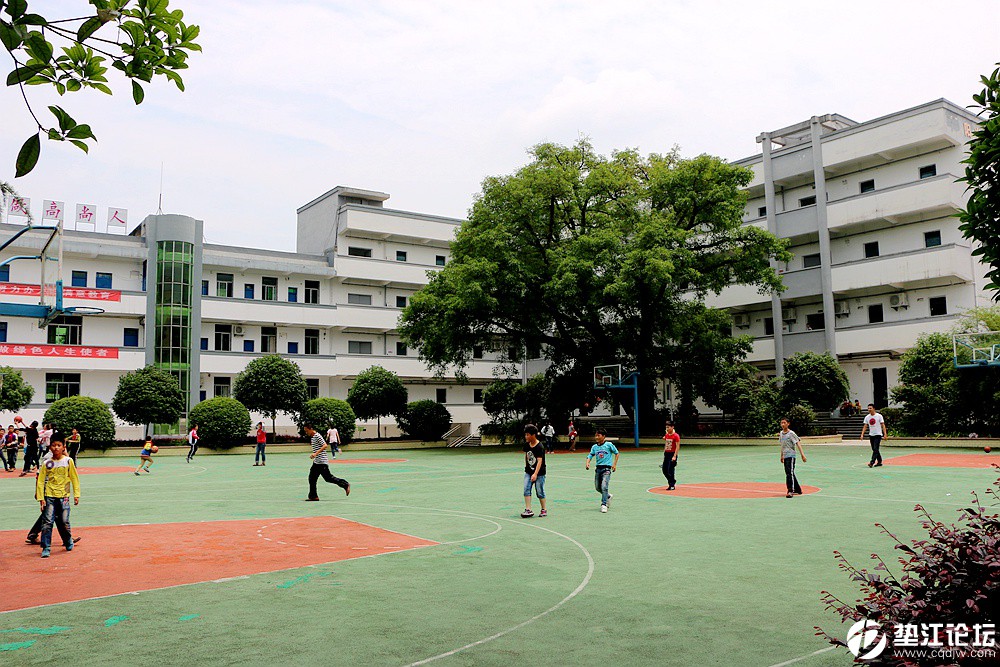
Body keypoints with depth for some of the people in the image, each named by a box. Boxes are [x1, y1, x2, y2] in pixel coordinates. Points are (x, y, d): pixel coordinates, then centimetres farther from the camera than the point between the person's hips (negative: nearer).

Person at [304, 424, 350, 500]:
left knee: (328, 478, -6)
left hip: (322, 462, -10)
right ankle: (313, 496, 8)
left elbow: (325, 445, -25)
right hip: (316, 462, 10)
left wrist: (316, 453, -32)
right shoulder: (312, 438, 15)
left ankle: (345, 485, 5)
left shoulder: (317, 436, -14)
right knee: (312, 479, 5)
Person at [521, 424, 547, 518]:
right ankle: (528, 510, -6)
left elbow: (540, 461, -26)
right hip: (528, 472, 6)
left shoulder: (540, 447, -19)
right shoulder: (526, 445, 2)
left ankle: (544, 510, 19)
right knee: (526, 490, -6)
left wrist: (535, 474, -34)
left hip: (539, 473, -6)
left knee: (540, 492, 3)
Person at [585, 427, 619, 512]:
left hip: (606, 468, -6)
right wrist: (587, 463, -19)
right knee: (598, 487, 11)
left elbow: (616, 453, 5)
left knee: (604, 487, -19)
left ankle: (604, 505, -13)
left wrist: (614, 464, -1)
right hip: (598, 468, 6)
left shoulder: (609, 444, -5)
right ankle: (608, 496, 37)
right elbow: (590, 455, 1)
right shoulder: (594, 447, 7)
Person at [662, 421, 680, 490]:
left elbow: (677, 447, -15)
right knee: (665, 470, 8)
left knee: (670, 470, -7)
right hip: (666, 453, 7)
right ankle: (671, 482, 24)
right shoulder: (666, 435, 10)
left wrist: (674, 456, -20)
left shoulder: (676, 436, -12)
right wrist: (664, 453, 16)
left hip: (672, 454, -7)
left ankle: (672, 485, 3)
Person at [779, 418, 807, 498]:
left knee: (789, 473, -17)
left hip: (791, 455, -8)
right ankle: (798, 490, 27)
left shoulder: (791, 433, -9)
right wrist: (782, 456, 25)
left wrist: (802, 454, -22)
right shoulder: (781, 433, 12)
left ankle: (790, 491, -21)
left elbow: (798, 443, -14)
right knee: (788, 473, 14)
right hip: (785, 456, 8)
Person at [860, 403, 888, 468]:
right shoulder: (867, 417, 5)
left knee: (875, 449, -13)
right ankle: (879, 462, 22)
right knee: (874, 450, 10)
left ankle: (872, 462, -19)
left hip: (878, 435, -5)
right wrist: (862, 434, -3)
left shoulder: (879, 416, -7)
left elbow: (883, 425, -7)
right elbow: (865, 426, 7)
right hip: (871, 435, 5)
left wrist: (885, 434, -13)